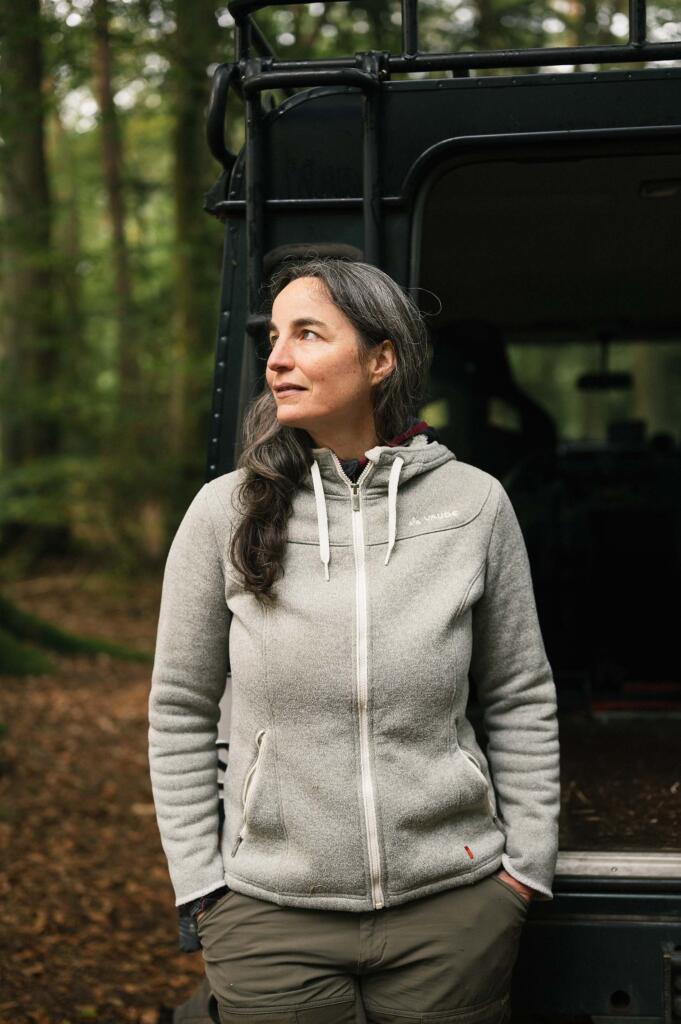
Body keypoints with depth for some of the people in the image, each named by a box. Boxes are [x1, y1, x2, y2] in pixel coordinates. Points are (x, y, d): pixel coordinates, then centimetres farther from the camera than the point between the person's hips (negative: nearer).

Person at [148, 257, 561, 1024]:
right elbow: (180, 710, 4)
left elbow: (521, 700, 7)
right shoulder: (225, 512, -4)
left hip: (453, 904, 1)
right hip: (271, 914, 0)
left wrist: (528, 862, 4)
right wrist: (199, 883, 1)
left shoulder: (474, 503, -3)